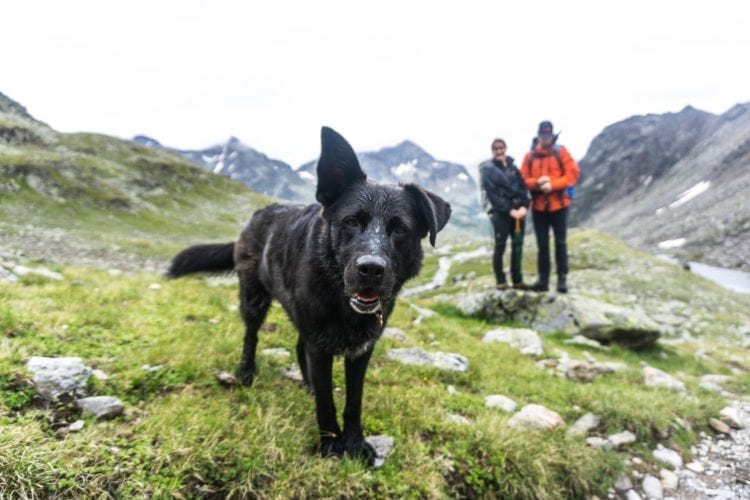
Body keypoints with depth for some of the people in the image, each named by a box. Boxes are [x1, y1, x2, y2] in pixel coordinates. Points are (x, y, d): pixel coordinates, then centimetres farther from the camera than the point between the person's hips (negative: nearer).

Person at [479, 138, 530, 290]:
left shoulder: (512, 166, 14)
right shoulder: (487, 169, -1)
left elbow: (523, 187, 8)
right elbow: (492, 194, -9)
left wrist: (524, 206, -9)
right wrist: (509, 210, -14)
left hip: (518, 210, 5)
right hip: (500, 212, -5)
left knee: (518, 245, 6)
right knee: (500, 246, -2)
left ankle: (517, 280, 15)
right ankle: (501, 281, 6)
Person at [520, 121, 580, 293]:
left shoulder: (561, 152, -1)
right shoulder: (529, 156, 4)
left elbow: (572, 173, -7)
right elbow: (523, 179, 0)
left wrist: (553, 184, -18)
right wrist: (537, 182, -19)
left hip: (558, 204, -2)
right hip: (538, 206, 2)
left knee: (560, 242, 4)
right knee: (542, 244, 8)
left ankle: (562, 278, 11)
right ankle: (543, 279, 14)